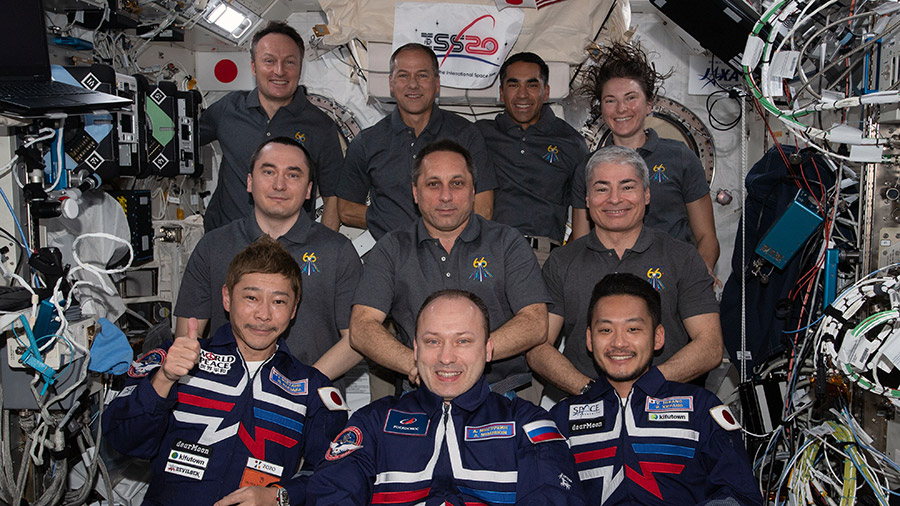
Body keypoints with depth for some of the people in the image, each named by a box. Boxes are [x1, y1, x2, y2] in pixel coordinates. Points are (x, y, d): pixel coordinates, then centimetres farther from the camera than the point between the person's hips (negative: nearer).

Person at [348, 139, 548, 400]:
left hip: (503, 389, 0)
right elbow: (361, 328, 1)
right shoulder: (391, 250, 10)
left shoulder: (508, 243, 8)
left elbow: (536, 324, -2)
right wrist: (417, 364, -19)